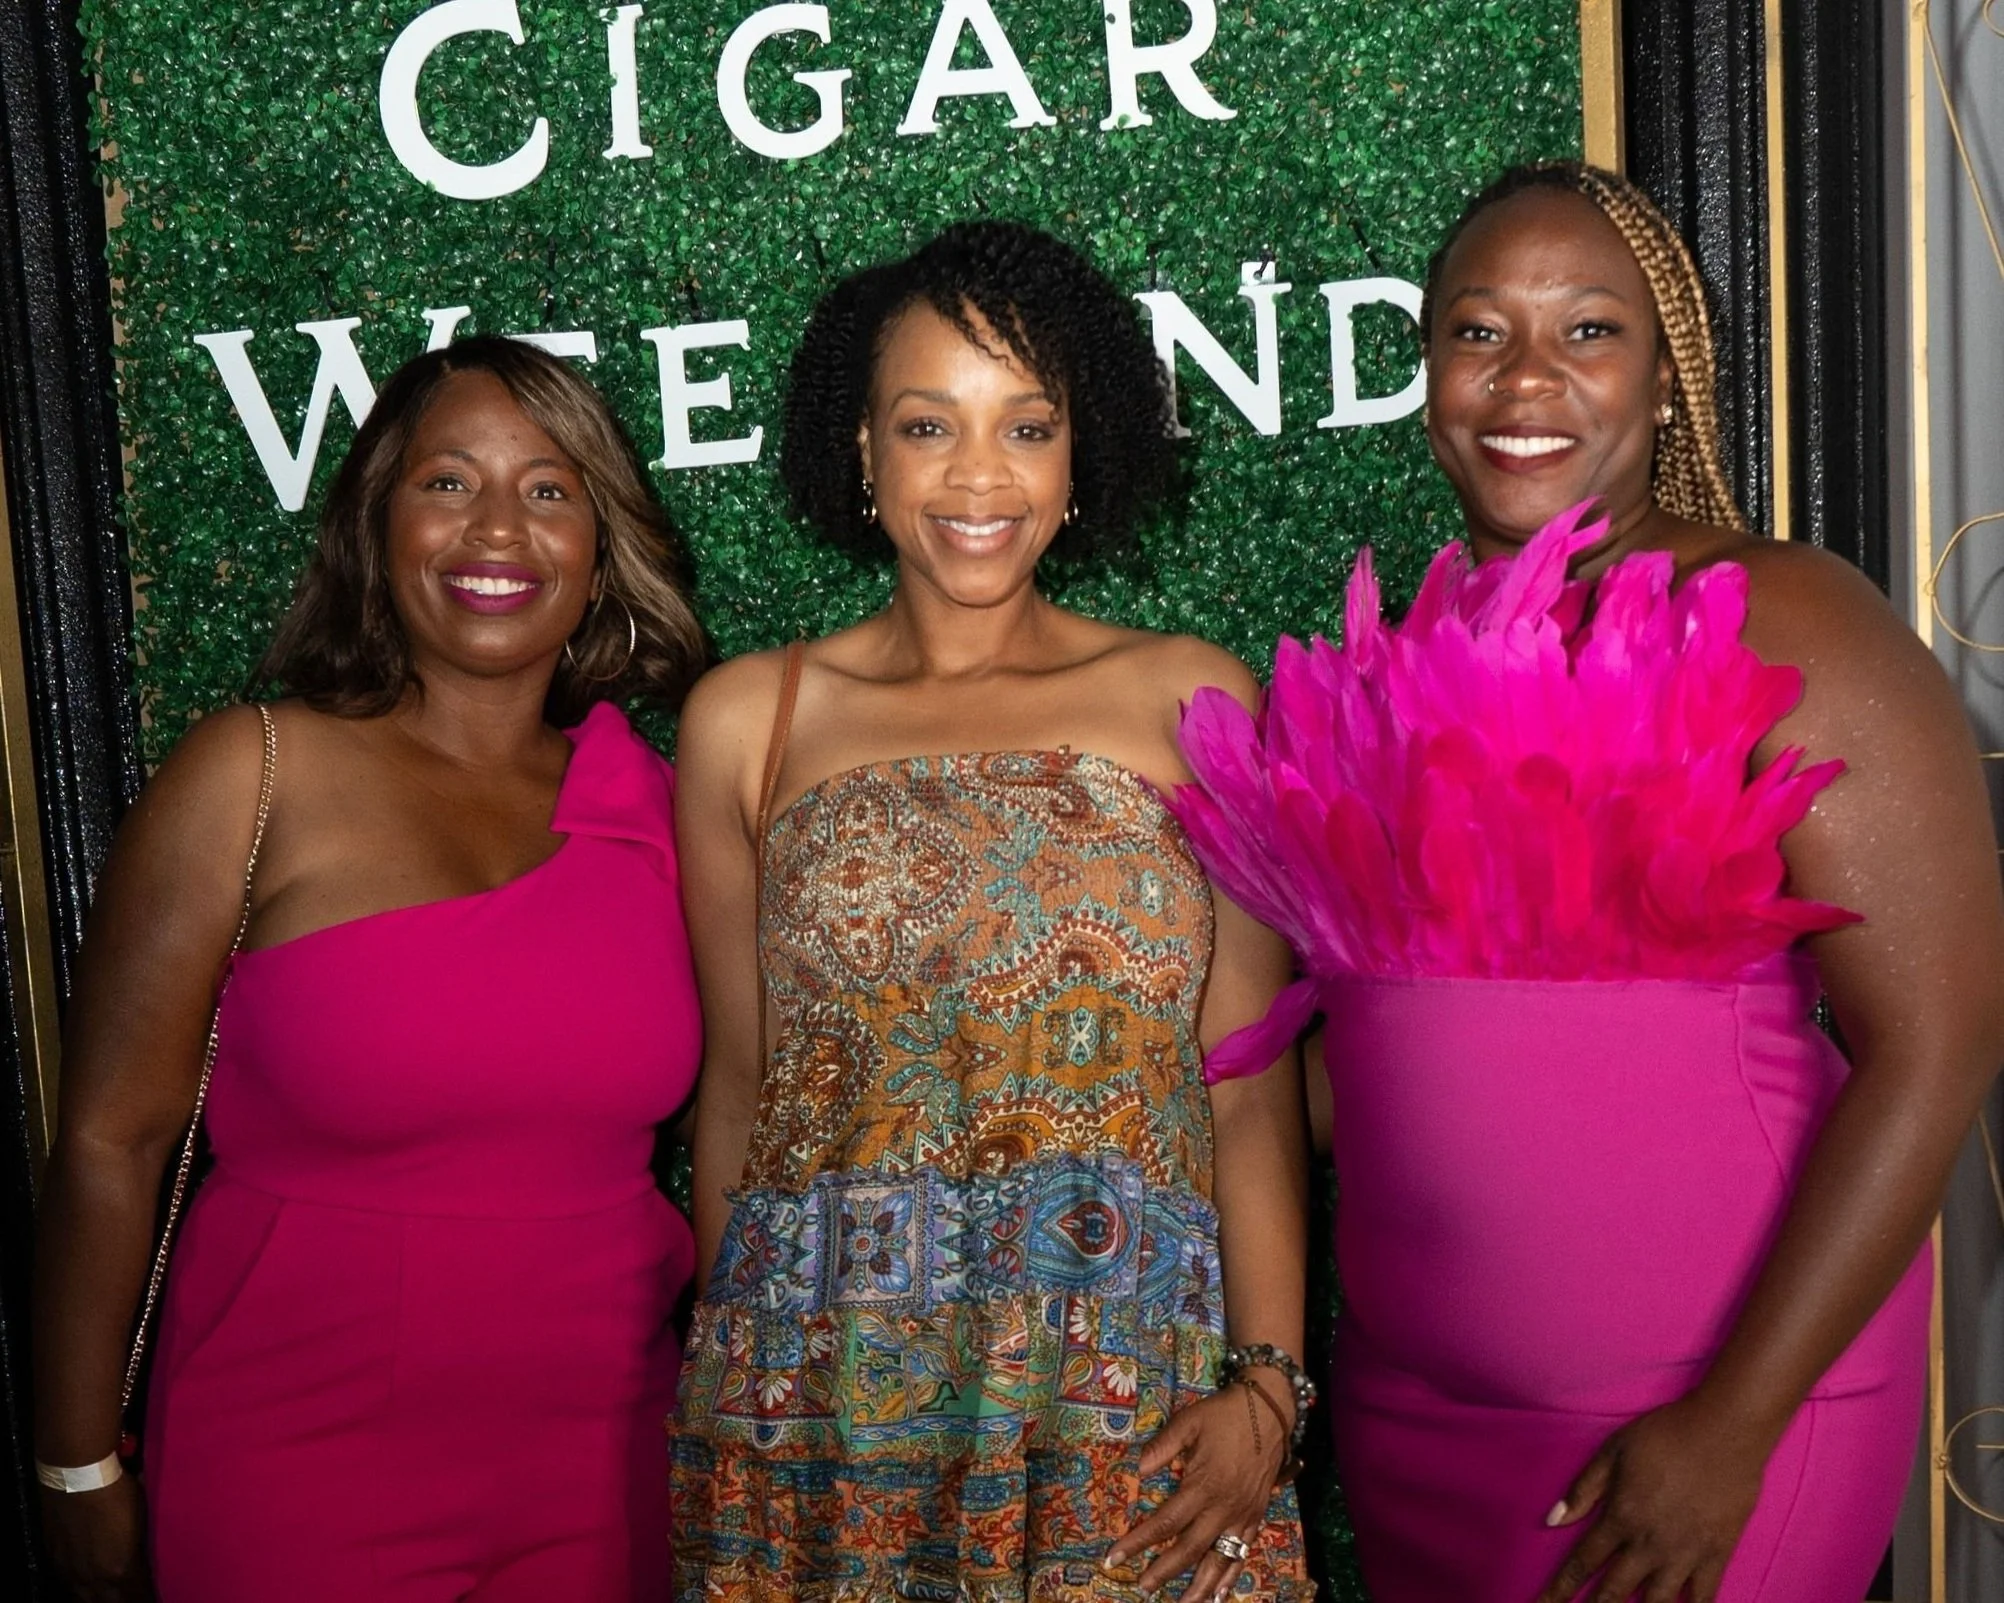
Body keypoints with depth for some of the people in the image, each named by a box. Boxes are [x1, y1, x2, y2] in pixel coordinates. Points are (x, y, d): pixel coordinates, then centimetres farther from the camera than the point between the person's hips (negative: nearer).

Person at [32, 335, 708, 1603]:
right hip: (303, 1471, -3)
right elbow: (111, 1139, -8)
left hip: (600, 1453, 4)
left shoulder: (649, 800, 0)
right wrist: (82, 1466, -5)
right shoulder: (255, 775, -10)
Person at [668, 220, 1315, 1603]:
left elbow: (1253, 1085, 0)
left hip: (1134, 1408, 0)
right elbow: (736, 1086, 8)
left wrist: (1269, 1383, -8)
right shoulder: (748, 721, 5)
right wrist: (720, 1376, 7)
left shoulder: (1192, 702, 3)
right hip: (821, 1409, 1)